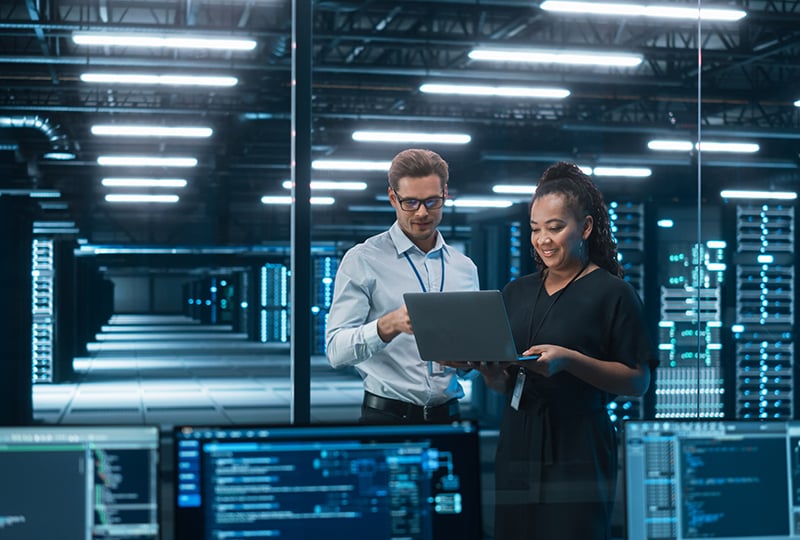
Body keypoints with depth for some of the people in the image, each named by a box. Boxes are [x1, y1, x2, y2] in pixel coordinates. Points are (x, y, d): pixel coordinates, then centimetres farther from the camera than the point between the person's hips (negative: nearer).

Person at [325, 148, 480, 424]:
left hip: (447, 413, 4)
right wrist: (389, 325, -30)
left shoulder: (465, 268, 10)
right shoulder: (363, 260, -4)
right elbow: (337, 349, -13)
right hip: (386, 415, -4)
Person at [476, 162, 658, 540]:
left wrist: (568, 360, -19)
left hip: (577, 454, -5)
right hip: (517, 448, 5)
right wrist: (485, 365, -7)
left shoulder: (612, 293, -3)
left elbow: (638, 381, -8)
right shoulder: (516, 292, 14)